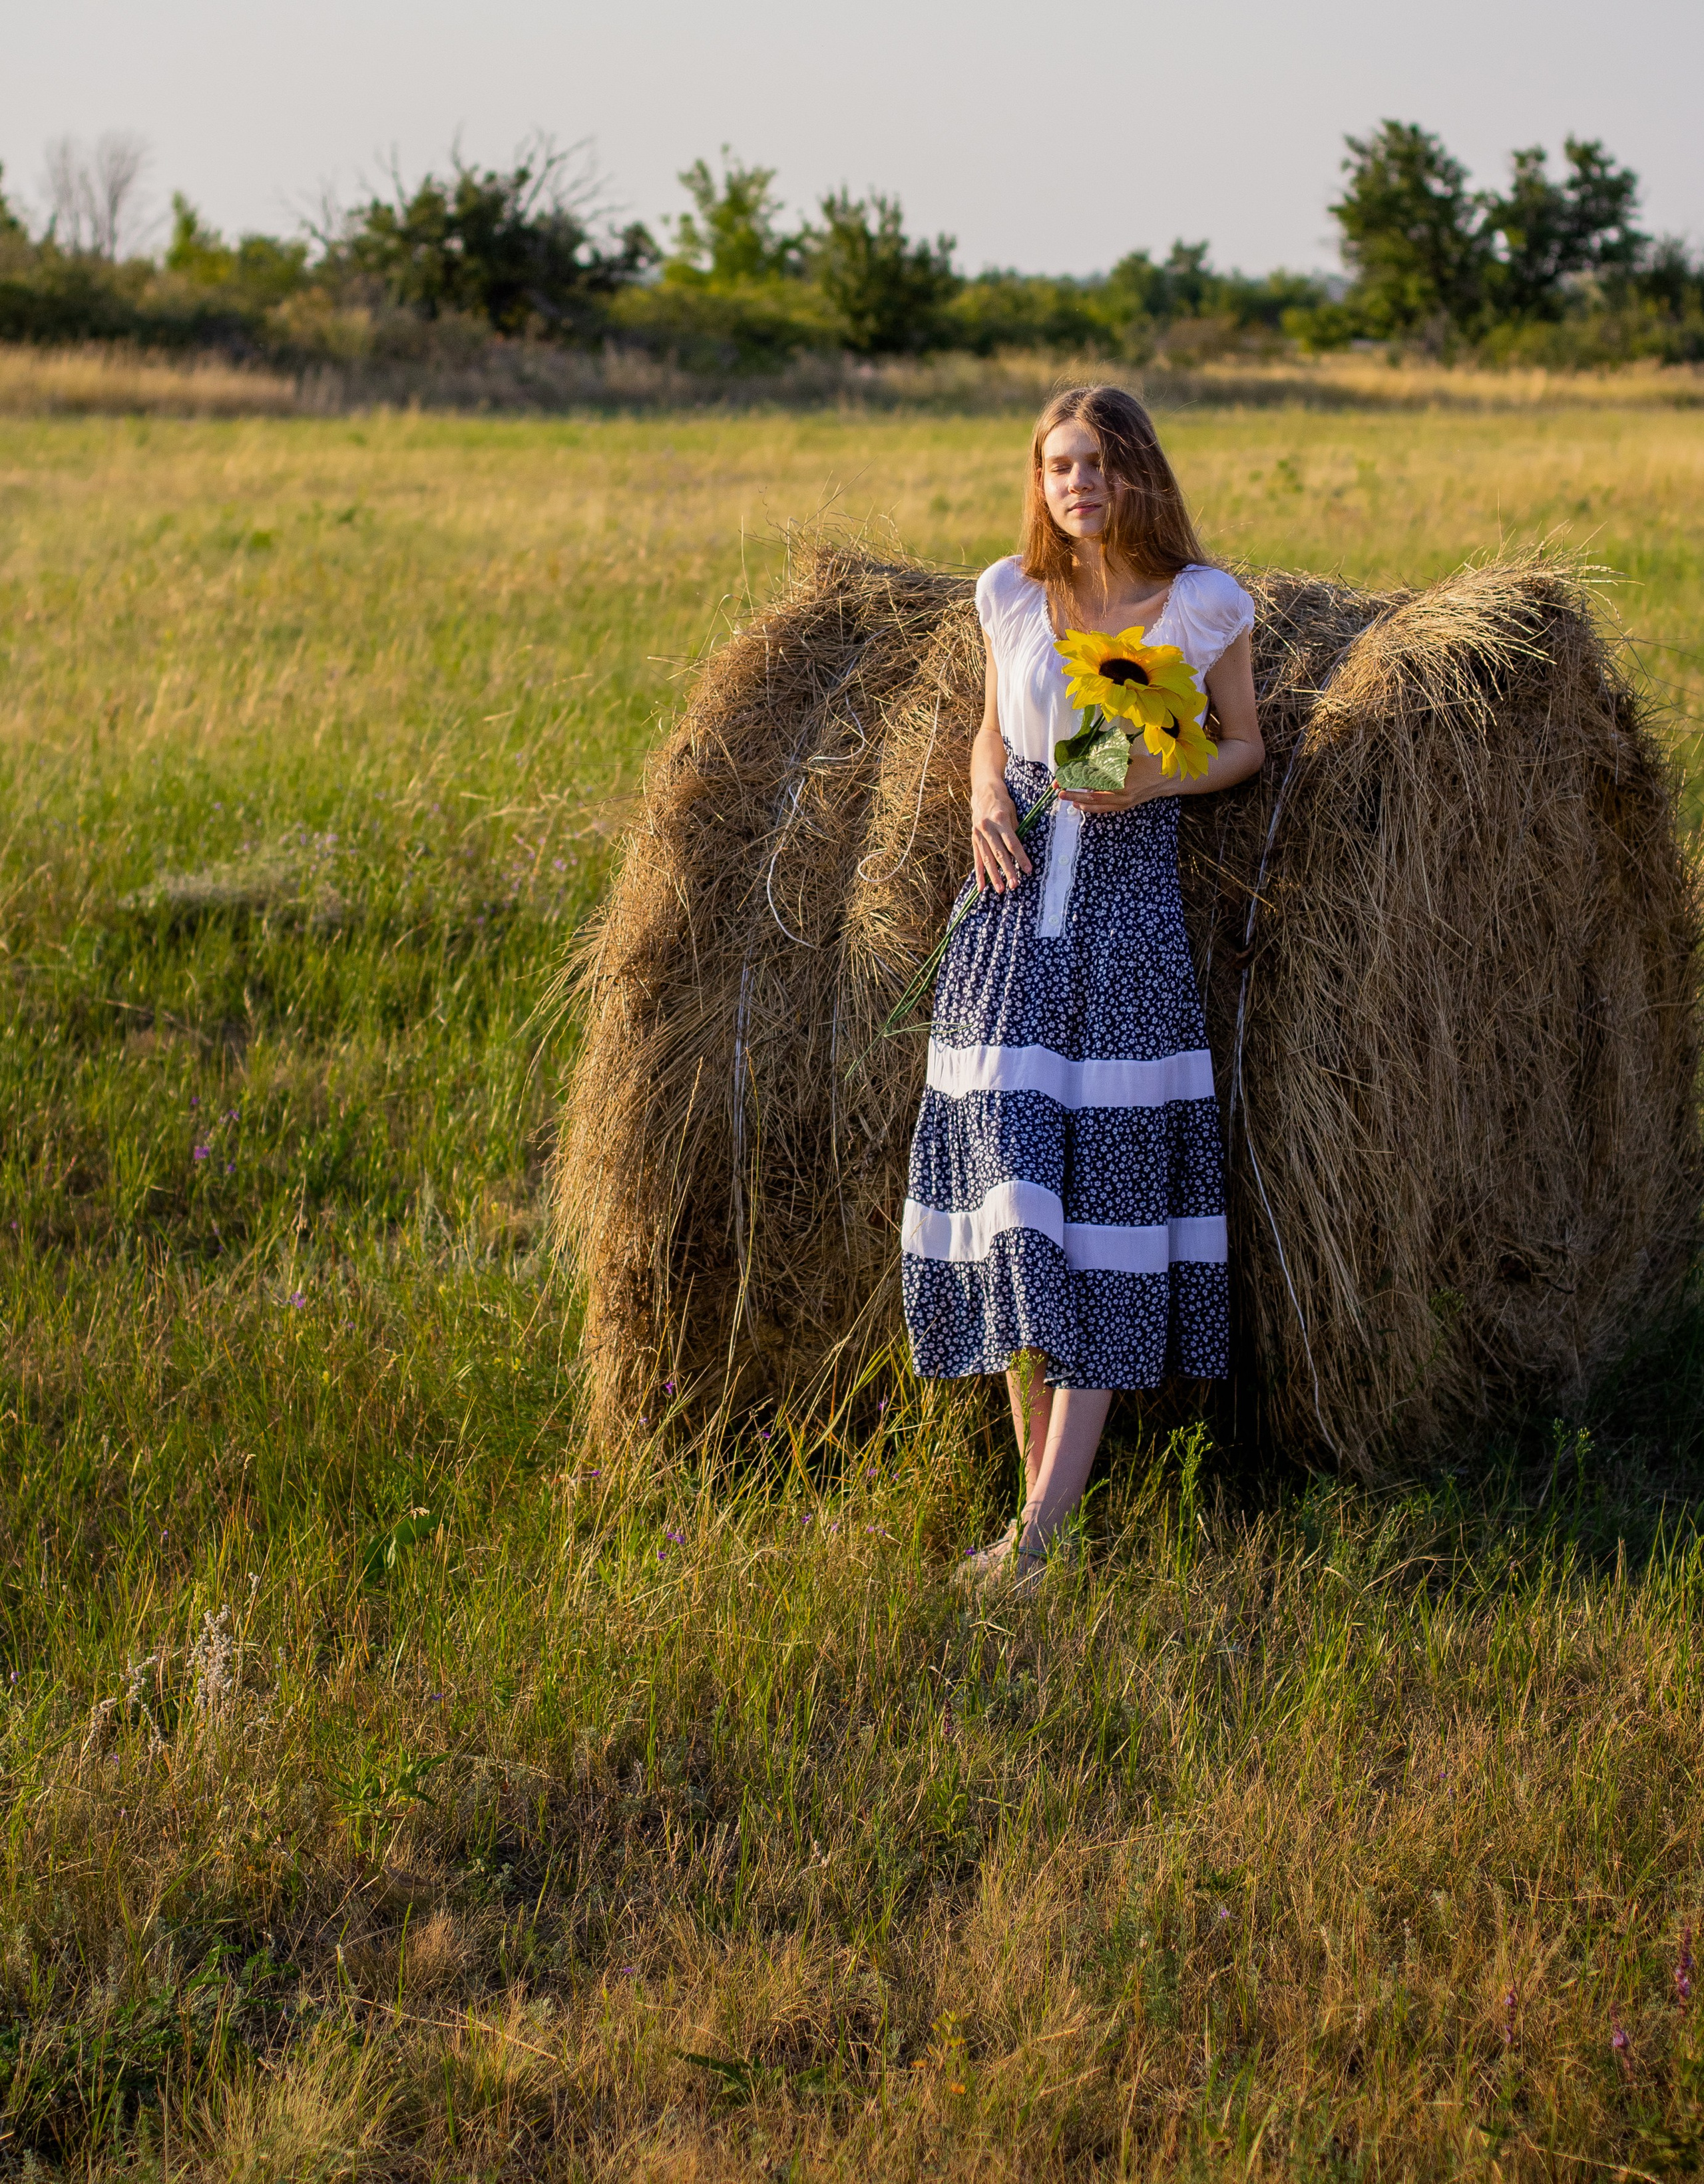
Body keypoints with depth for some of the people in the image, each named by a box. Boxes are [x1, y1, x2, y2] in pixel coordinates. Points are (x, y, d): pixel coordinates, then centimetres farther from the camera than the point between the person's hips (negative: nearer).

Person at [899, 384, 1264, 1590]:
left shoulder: (1204, 603, -2)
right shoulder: (1012, 594, 6)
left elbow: (1245, 746, 9)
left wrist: (1158, 778, -11)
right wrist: (987, 793, -3)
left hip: (1128, 926, -2)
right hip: (1008, 929, 3)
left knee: (1101, 1219, -7)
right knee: (1009, 1194, -4)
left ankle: (1040, 1535, -9)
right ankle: (1044, 1484, 9)